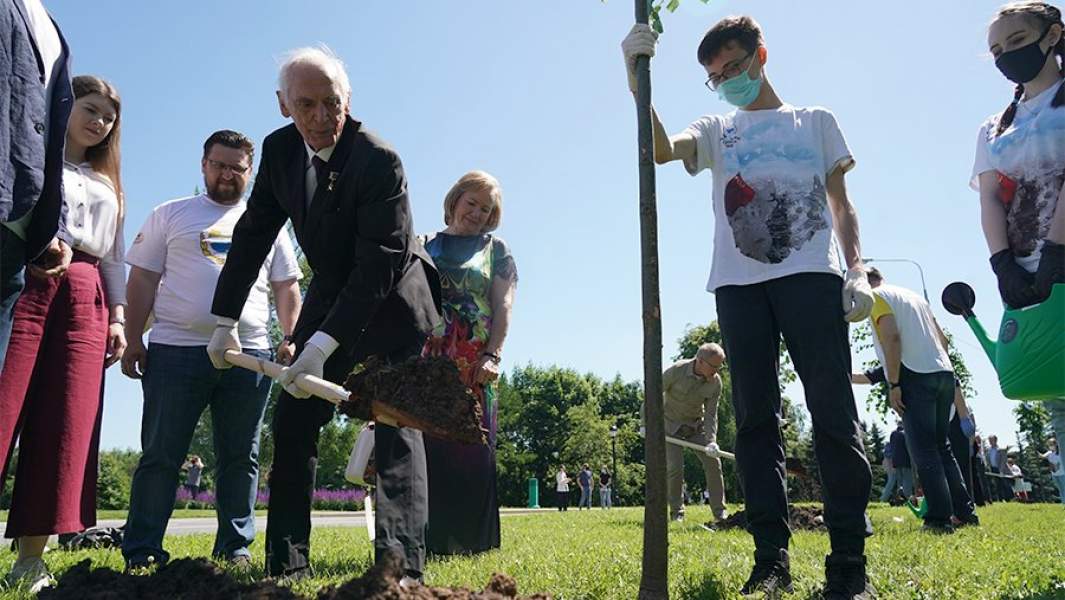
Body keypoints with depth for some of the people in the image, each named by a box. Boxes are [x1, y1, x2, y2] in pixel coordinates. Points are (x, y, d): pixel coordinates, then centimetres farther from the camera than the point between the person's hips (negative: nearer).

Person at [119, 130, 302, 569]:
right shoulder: (171, 215, 12)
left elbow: (287, 289, 16)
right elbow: (143, 280, 8)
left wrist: (292, 337, 2)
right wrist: (133, 338, -2)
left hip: (249, 355, 2)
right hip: (176, 350, -2)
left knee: (240, 458, 5)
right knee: (160, 455, 1)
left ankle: (235, 549, 13)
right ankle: (142, 553, 8)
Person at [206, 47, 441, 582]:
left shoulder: (379, 160, -25)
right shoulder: (279, 149, -5)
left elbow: (380, 264, -30)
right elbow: (253, 235, 3)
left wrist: (322, 345, -34)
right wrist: (224, 321, 2)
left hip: (392, 302, -6)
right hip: (330, 297, 6)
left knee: (396, 425, -11)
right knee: (293, 420, 3)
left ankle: (401, 567, -10)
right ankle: (286, 566, 11)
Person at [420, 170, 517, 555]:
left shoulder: (495, 249, 12)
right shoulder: (426, 246, 17)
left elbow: (503, 307, 3)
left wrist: (493, 355, -10)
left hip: (475, 365, -1)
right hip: (428, 361, 2)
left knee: (474, 450, -3)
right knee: (428, 448, -1)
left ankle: (473, 539, 5)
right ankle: (430, 538, 5)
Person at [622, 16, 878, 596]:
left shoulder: (815, 121, 21)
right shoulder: (716, 129, 22)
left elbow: (841, 203, 16)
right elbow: (662, 151, 1)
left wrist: (856, 268, 1)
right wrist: (638, 85, -13)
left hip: (811, 274, -1)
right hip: (739, 282, 2)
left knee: (833, 411, -8)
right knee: (755, 418, -1)